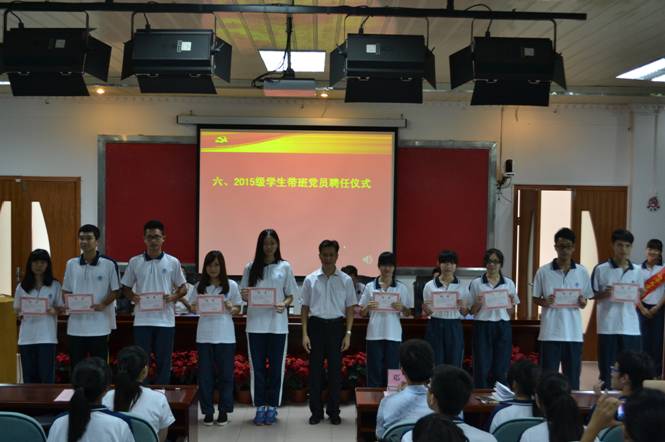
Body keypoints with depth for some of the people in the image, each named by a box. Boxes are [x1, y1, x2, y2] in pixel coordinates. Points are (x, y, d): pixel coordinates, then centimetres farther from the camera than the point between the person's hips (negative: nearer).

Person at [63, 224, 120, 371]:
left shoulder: (109, 264, -4)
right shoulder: (71, 264, 7)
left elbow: (115, 291, -1)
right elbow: (66, 290, 13)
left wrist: (103, 304, -16)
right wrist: (68, 303, -7)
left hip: (99, 327, -3)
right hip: (76, 327, 4)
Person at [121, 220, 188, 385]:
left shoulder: (173, 262, 2)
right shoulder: (135, 262, 3)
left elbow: (183, 288, 8)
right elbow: (126, 287, 11)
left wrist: (173, 297, -12)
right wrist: (133, 297, -10)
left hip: (165, 320, 0)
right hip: (142, 320, 0)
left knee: (164, 361, 6)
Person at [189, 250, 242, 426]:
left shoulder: (231, 285, 2)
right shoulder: (199, 286, 6)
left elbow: (238, 309, 6)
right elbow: (193, 307, 9)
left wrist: (230, 308, -15)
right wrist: (198, 307, -12)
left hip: (225, 336, -1)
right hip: (204, 335, 1)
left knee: (225, 373, 4)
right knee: (205, 374, 4)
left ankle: (224, 411, 14)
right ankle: (207, 411, 14)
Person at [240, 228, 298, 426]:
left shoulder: (285, 267, 4)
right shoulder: (251, 267, 6)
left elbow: (290, 295, 5)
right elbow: (244, 295, 9)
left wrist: (284, 304, -16)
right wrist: (244, 296, -14)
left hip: (277, 323, -1)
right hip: (255, 323, 1)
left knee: (276, 365, 4)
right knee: (257, 366, 4)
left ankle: (272, 406, 13)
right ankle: (260, 407, 13)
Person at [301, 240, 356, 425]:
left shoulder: (346, 280, 2)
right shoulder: (310, 280, 2)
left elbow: (350, 309, 4)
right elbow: (305, 308, 4)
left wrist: (348, 334, -3)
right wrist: (304, 334, -3)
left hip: (336, 326, 0)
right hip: (316, 325, 0)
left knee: (335, 370, 5)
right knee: (315, 369, 4)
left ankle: (333, 411, 16)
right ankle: (316, 411, 14)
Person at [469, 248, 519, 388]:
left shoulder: (509, 283, 8)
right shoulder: (476, 283, 3)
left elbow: (511, 313, 11)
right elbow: (472, 311, 6)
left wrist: (510, 303, -8)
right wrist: (478, 303, -14)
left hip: (503, 328, 1)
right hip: (482, 327, -1)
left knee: (500, 369, 1)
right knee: (482, 368, -2)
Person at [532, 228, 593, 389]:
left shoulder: (582, 272, 5)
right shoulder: (543, 271, -1)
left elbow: (585, 301, 11)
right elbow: (535, 299, 6)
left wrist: (582, 302, -11)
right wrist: (544, 302, -15)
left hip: (574, 332, 2)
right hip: (550, 332, -2)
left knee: (573, 377, 8)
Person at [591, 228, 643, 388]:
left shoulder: (637, 271, 9)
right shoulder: (600, 269, -2)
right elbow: (592, 296, 3)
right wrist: (605, 294, -16)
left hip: (631, 327, 3)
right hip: (608, 327, -3)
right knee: (607, 370, 2)